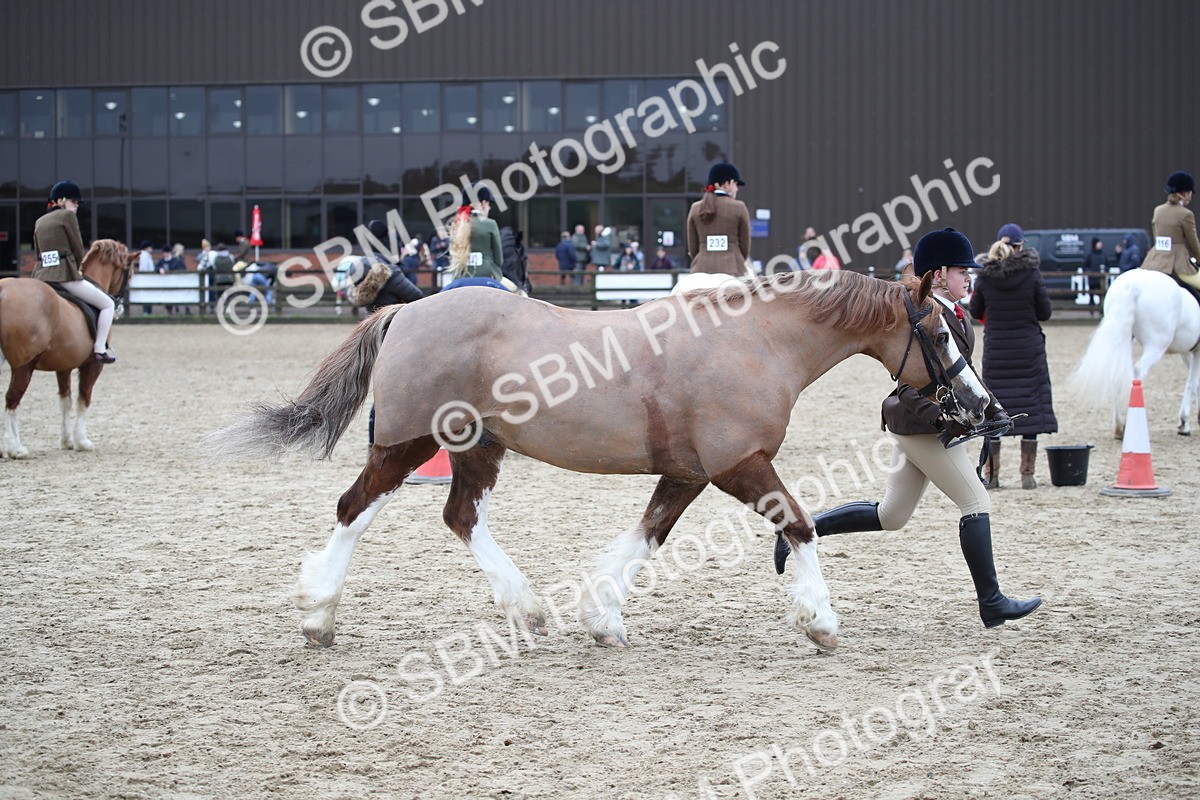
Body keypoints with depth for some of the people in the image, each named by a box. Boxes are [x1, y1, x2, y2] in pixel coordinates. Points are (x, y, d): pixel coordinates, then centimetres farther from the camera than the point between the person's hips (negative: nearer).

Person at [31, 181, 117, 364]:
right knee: (108, 304, 4)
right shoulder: (68, 215, -2)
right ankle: (99, 349, -5)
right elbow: (78, 249, -1)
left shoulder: (39, 222, 18)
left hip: (41, 276, 7)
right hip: (65, 275, -7)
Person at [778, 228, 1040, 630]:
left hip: (918, 426, 10)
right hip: (922, 426, -10)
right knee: (976, 503, -5)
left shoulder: (953, 315, 14)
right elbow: (908, 381, -24)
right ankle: (992, 604, 1)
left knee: (890, 517, 14)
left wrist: (991, 409, 16)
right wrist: (940, 417, -32)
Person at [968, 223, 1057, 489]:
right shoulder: (1032, 274, -9)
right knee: (1029, 407, 5)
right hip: (1029, 348, -1)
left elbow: (976, 312, 4)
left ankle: (991, 474, 8)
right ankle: (1027, 474, 5)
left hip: (995, 349, 1)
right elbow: (1044, 313, -4)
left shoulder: (984, 276, -5)